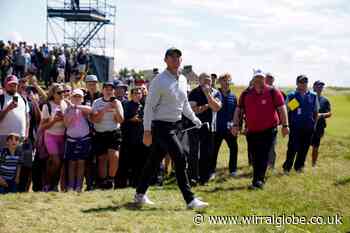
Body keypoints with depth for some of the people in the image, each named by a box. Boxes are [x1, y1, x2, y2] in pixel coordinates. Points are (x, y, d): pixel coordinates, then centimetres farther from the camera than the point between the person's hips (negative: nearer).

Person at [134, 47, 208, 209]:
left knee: (154, 161, 14)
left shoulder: (183, 80, 10)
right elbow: (149, 106, -13)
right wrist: (147, 130, -16)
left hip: (175, 126, 8)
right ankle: (190, 199, -10)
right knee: (180, 159, -13)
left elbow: (184, 103, 24)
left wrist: (194, 118, 15)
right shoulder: (159, 81, -13)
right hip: (161, 126, -8)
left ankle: (140, 194, 25)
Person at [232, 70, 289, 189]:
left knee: (263, 156, -9)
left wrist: (285, 125, -7)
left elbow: (281, 108, -3)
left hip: (268, 131, -4)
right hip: (252, 131, 4)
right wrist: (235, 124, 0)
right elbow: (239, 110, 10)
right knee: (254, 157, 8)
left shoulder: (272, 92, -3)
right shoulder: (246, 94, 6)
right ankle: (259, 180, 20)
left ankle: (258, 180, -11)